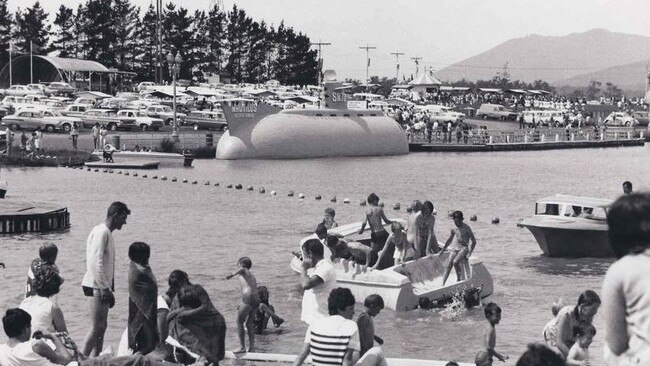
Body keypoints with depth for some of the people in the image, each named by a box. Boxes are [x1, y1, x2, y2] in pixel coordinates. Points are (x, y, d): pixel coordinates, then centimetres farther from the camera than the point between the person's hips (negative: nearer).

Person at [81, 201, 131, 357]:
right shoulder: (101, 232, -14)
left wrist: (108, 289, 16)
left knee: (101, 327, 11)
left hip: (102, 287, 10)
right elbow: (95, 262, -22)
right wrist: (105, 289, -21)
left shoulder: (107, 233, 17)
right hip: (96, 286, -10)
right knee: (96, 327, -11)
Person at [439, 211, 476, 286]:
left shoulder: (466, 228, -12)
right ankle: (442, 284, -10)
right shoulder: (454, 228, 5)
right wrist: (442, 251, 22)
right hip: (455, 248, 5)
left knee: (455, 262, -28)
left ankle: (459, 278, -8)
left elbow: (474, 241, -10)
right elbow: (449, 240, 20)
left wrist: (470, 253, -17)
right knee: (449, 265, -8)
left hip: (464, 248, -5)